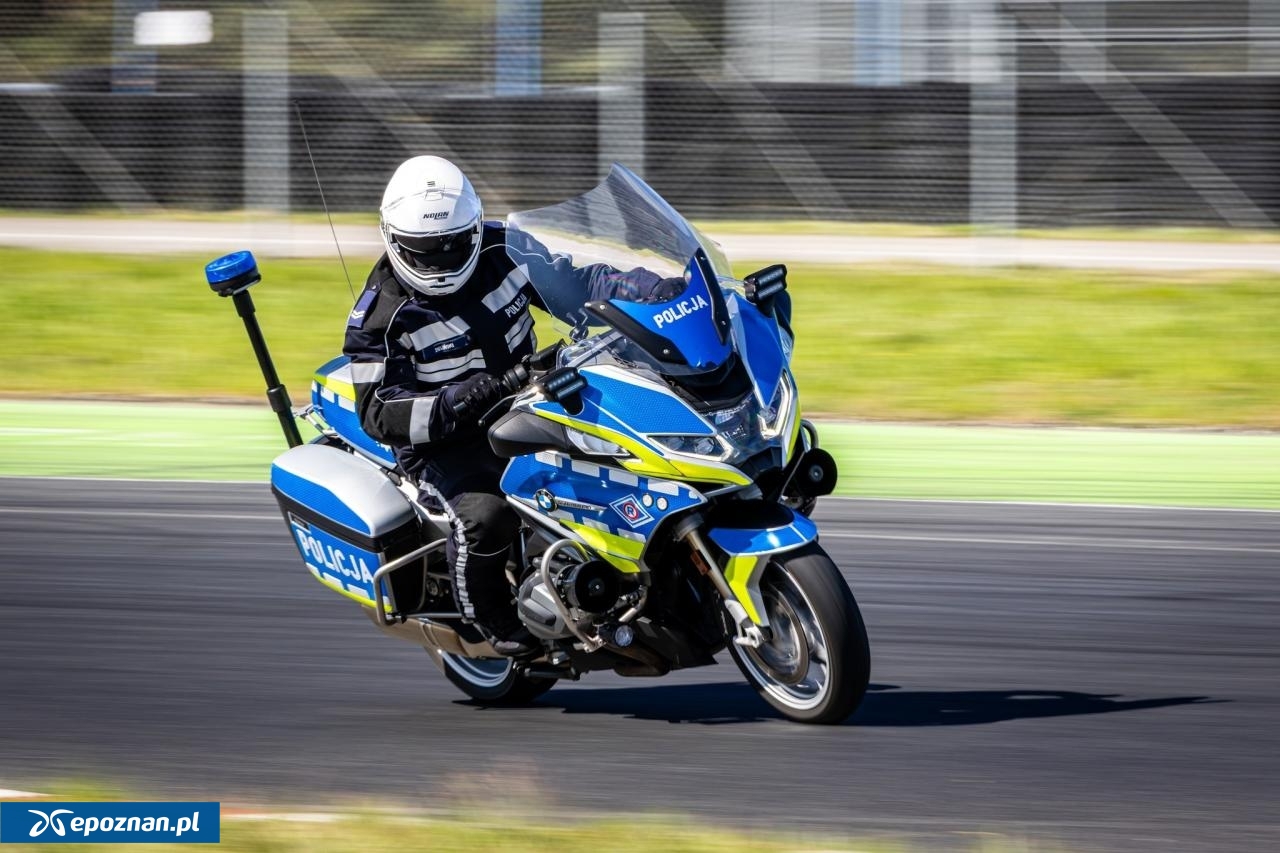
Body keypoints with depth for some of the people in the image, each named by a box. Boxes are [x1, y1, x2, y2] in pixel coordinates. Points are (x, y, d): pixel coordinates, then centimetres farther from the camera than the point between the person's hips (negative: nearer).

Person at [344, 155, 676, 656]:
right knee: (486, 516, -34)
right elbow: (378, 411, -18)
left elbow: (574, 281, 6)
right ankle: (489, 615, -7)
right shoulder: (380, 319, -15)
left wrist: (655, 290, -9)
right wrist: (450, 404, -35)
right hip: (444, 445, -6)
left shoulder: (503, 252, -1)